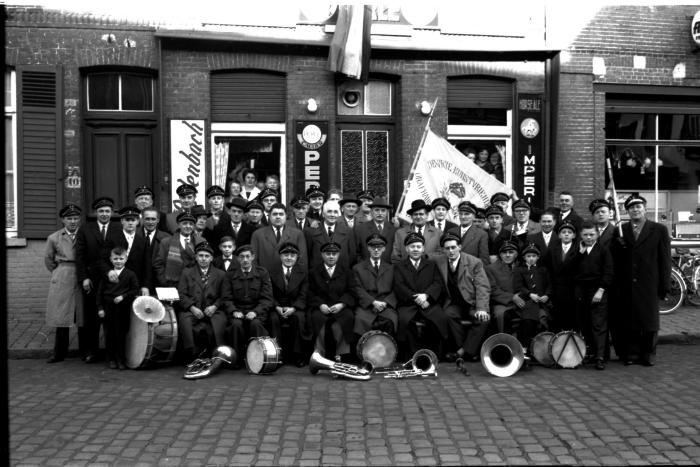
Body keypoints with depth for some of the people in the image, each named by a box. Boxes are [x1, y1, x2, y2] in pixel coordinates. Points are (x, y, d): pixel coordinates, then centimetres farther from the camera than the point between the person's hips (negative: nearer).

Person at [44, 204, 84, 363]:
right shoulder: (54, 238, 6)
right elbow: (48, 259, 18)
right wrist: (58, 273, 15)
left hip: (83, 279, -1)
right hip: (61, 280, 1)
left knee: (83, 315, 2)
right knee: (61, 316, 3)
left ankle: (85, 351, 13)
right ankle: (60, 352, 12)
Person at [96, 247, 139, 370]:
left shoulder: (130, 274, 2)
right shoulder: (106, 274, 6)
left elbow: (135, 291, 1)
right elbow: (100, 292, 7)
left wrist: (123, 296, -13)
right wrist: (100, 308, 1)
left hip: (123, 308, -2)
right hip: (108, 308, 2)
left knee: (121, 334, 2)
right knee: (109, 335, 6)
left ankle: (121, 360, 12)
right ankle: (112, 359, 17)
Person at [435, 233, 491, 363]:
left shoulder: (474, 262, -3)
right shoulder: (438, 262, 5)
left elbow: (483, 287, -9)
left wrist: (481, 308, -23)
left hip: (472, 303, -1)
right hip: (453, 304, 1)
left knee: (483, 318, -30)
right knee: (448, 315, -32)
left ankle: (462, 352, -21)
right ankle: (469, 351, -22)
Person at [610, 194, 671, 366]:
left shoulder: (659, 229, 4)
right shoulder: (620, 231, 9)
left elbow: (665, 259, 1)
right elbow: (612, 259, 6)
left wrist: (664, 285, -3)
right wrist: (617, 245, -13)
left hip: (648, 285, -1)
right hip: (625, 286, 1)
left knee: (649, 319, 6)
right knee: (627, 321, 3)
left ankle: (648, 354, 20)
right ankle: (629, 353, 16)